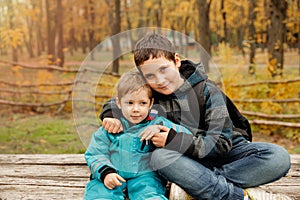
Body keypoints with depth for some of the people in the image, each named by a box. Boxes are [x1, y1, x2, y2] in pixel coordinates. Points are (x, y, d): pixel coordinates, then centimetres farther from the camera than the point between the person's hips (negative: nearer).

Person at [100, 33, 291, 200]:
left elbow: (220, 143, -18)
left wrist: (174, 140, -29)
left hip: (226, 152, -1)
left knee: (279, 157, -29)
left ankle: (200, 184, -32)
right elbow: (116, 101, 18)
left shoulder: (207, 91, -11)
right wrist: (112, 116, -7)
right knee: (160, 157, -34)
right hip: (190, 160, 1)